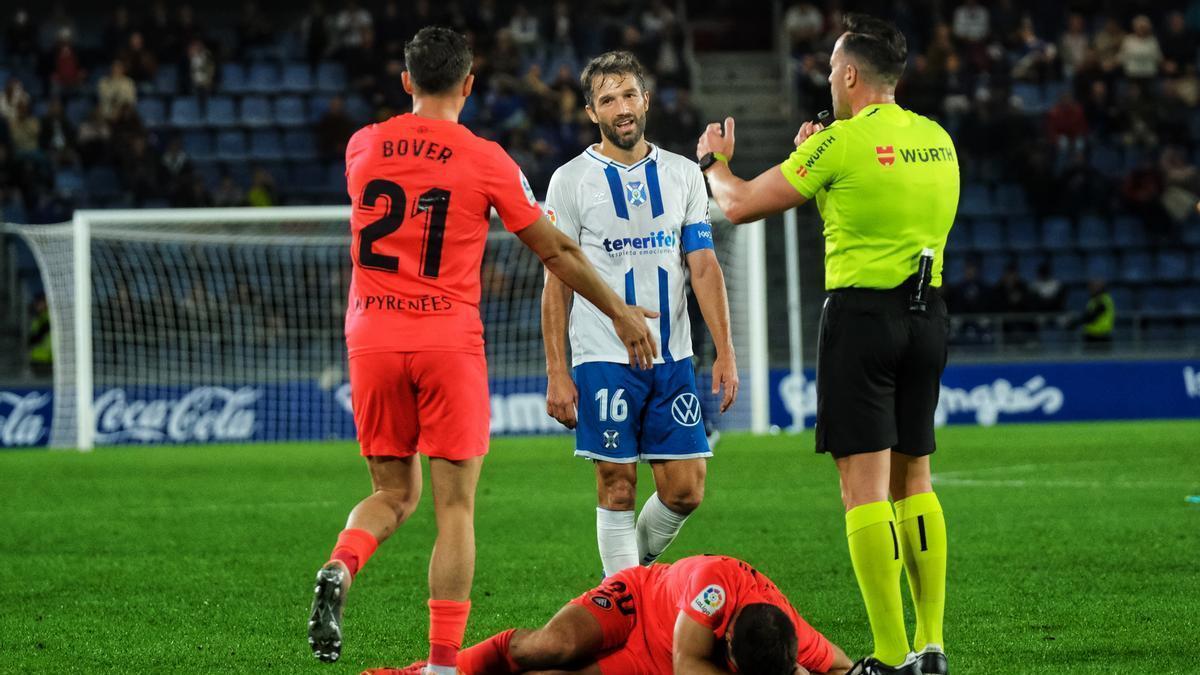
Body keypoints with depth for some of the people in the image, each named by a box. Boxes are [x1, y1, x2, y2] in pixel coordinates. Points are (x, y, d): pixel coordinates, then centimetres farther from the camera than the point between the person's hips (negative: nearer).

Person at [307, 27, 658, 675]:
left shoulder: (362, 147, 5)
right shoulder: (485, 160, -5)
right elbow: (556, 252, 3)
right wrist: (622, 312, 15)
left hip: (371, 340, 3)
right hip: (449, 342, -3)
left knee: (393, 493, 17)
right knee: (455, 507, 2)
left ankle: (340, 567, -14)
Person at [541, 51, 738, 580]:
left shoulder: (683, 175, 8)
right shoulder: (572, 181, 0)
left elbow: (704, 267, 6)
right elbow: (556, 283, 0)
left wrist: (725, 352, -3)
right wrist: (556, 373, -6)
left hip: (672, 357, 3)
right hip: (604, 358, -3)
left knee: (685, 490, 1)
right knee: (617, 487, -3)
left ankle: (639, 560, 27)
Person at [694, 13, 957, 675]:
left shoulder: (841, 143, -11)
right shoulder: (937, 140, 9)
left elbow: (740, 205, -3)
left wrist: (713, 160, 18)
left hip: (863, 314, -7)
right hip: (926, 315, 7)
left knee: (865, 487, -5)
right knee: (912, 480, 14)